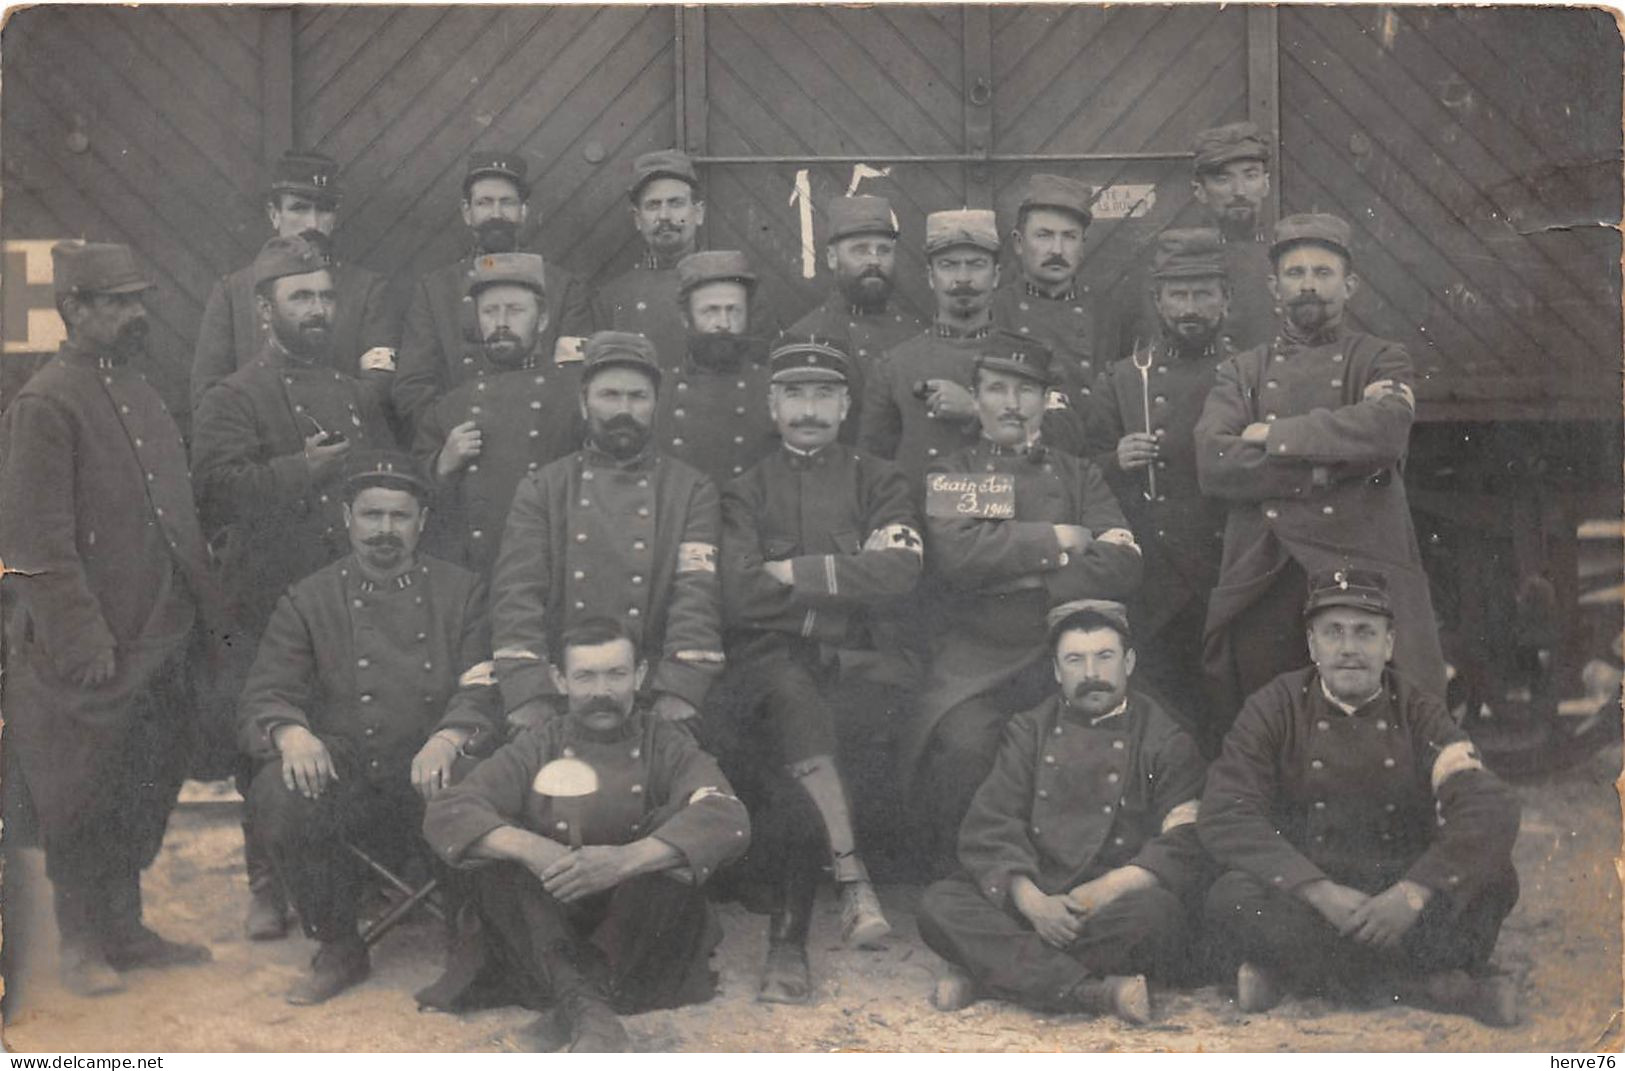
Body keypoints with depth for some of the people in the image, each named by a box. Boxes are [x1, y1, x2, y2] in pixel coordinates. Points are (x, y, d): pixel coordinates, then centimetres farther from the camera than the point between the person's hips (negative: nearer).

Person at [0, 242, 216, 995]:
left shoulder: (139, 394, 13)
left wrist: (201, 610, 13)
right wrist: (84, 645, -19)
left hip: (162, 643, 8)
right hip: (92, 655, -8)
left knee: (144, 797, 16)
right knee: (81, 802, 5)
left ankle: (125, 931, 29)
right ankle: (81, 946, 20)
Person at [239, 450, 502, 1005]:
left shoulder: (462, 592, 11)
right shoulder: (308, 600, 10)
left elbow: (484, 691, 1)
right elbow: (263, 698, 3)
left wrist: (447, 740, -22)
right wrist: (290, 733, -22)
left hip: (431, 771, -1)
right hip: (343, 768, 1)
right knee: (278, 796, -31)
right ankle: (338, 948, -5)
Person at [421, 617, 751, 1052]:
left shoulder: (666, 747, 1)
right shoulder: (536, 750, 5)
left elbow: (727, 821, -18)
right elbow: (445, 814, -8)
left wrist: (627, 859, -35)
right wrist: (528, 847, -28)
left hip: (644, 930, -1)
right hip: (550, 929, 1)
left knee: (670, 849, -26)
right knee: (501, 859, -23)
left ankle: (589, 1000, -32)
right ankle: (584, 1006, -40)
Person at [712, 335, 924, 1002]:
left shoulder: (878, 483, 16)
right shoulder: (746, 491, 16)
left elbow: (897, 574, -5)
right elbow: (738, 596, -2)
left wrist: (794, 573, -3)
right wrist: (843, 583, -3)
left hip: (860, 667, 0)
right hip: (772, 664, 0)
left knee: (791, 757, -31)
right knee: (793, 699, -36)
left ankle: (789, 938, -23)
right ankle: (852, 877, -36)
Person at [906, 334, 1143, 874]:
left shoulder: (1078, 475, 19)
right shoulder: (947, 475, 14)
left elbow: (1122, 565, 3)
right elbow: (952, 555, -8)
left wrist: (1027, 580, -5)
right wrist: (1053, 541, -2)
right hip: (972, 661, -2)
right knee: (964, 743, -31)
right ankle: (952, 873, -5)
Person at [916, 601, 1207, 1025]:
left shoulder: (1164, 740, 6)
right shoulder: (1029, 731, 14)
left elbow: (1187, 847, -6)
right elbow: (987, 829, 2)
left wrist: (1108, 888, -23)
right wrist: (1032, 901, -18)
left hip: (1115, 903, -2)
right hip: (1033, 904, 2)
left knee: (1155, 911, -36)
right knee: (939, 904, -22)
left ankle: (988, 972, -26)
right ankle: (1092, 992, -34)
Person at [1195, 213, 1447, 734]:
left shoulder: (1382, 361, 12)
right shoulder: (1242, 372, 16)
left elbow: (1387, 429, -13)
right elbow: (1213, 465, -3)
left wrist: (1274, 434, -6)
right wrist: (1331, 465, -9)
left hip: (1363, 568, -1)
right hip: (1262, 579, 2)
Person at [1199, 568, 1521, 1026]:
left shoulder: (1419, 712, 2)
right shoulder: (1274, 708, -1)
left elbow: (1491, 810, -12)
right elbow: (1224, 816, -13)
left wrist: (1413, 893, -27)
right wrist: (1321, 892, -25)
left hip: (1399, 898, 1)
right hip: (1304, 897, -1)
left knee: (1491, 878, -24)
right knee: (1231, 898, -32)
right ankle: (1432, 986, -29)